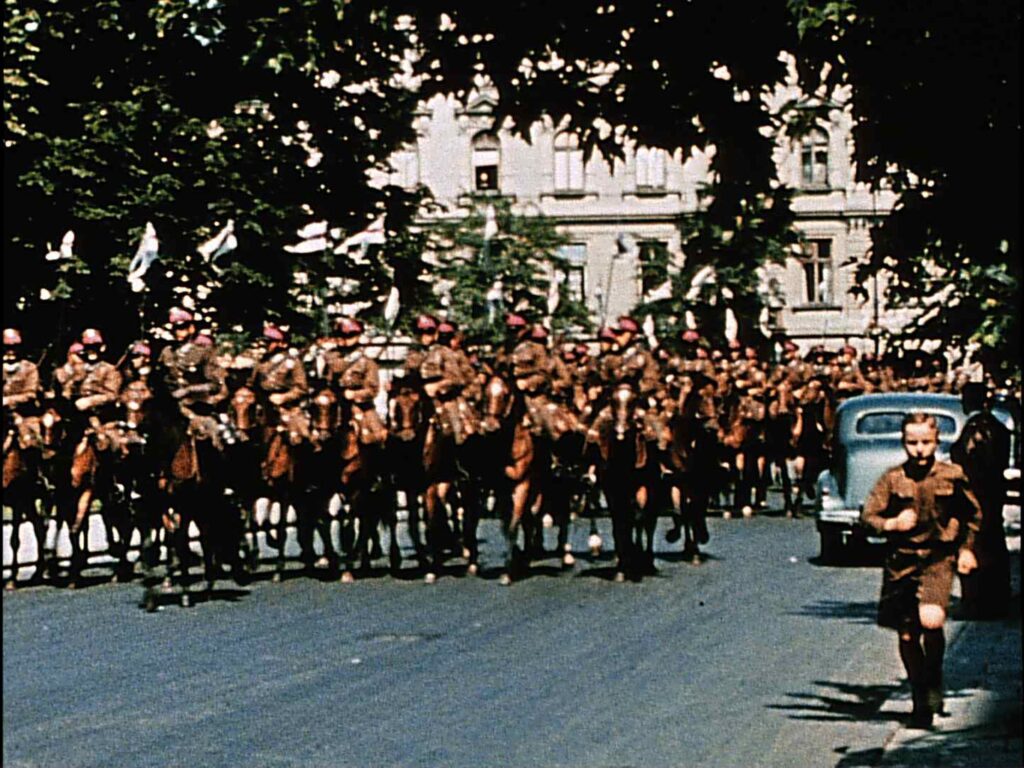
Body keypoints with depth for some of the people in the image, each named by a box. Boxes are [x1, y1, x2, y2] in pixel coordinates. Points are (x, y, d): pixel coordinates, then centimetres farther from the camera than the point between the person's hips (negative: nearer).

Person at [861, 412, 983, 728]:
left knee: (931, 620, -25)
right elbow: (868, 515, 0)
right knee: (907, 635, 5)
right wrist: (891, 524, -17)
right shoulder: (893, 478, -2)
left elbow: (972, 515, 15)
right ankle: (920, 700, 23)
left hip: (937, 560, -2)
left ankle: (934, 678, 3)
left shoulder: (952, 476, -1)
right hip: (901, 561, 2)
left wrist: (966, 548, 8)